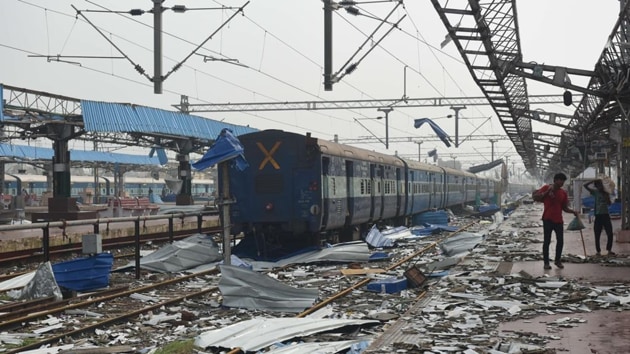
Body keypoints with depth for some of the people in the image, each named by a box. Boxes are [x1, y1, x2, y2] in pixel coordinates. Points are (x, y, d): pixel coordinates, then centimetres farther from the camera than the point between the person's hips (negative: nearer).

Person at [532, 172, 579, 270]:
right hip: (548, 219, -4)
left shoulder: (563, 193, 9)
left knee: (560, 241, 4)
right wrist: (547, 192, -17)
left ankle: (558, 260, 21)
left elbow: (564, 207, 12)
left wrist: (572, 211, -6)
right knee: (547, 241, 0)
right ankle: (546, 262, 6)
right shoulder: (546, 188, -3)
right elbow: (535, 197, -8)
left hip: (558, 220, 4)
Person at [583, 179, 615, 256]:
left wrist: (607, 196, -13)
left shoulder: (606, 193, 8)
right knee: (597, 235, 1)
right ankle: (598, 251, 10)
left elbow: (609, 203, 2)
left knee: (610, 234, -1)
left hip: (606, 215, 2)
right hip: (598, 215, -2)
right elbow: (585, 185, -7)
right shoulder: (595, 192, 1)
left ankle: (609, 250, 12)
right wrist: (594, 181, -12)